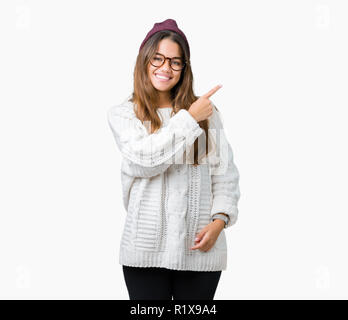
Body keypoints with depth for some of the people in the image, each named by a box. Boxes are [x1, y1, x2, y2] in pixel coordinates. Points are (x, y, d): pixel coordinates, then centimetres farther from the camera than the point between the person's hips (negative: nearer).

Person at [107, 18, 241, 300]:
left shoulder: (206, 112, 7)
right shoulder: (122, 114, 5)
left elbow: (225, 172, 5)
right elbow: (143, 160, -12)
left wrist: (219, 219, -9)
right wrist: (189, 119, -10)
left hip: (199, 248, 1)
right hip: (146, 248, -1)